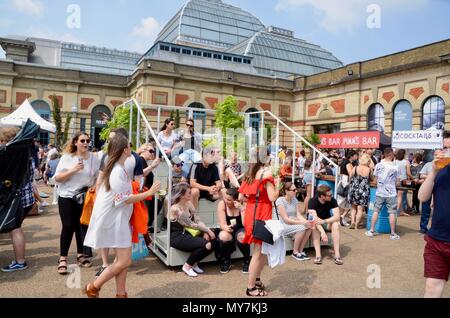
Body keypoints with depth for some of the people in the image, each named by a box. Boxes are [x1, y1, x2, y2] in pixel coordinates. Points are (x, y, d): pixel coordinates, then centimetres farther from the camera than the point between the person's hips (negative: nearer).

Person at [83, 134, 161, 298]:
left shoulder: (117, 168, 11)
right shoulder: (118, 171, -20)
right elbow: (124, 199, -20)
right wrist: (149, 193, -16)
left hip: (118, 218, 10)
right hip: (114, 219, -10)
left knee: (123, 260, 11)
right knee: (124, 260, -6)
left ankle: (121, 294, 18)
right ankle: (92, 288, 9)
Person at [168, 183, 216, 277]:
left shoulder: (189, 204, 3)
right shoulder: (175, 209, -20)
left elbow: (198, 220, 0)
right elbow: (191, 224, -18)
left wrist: (205, 232, -16)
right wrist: (207, 230, -12)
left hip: (187, 234, 8)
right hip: (177, 237, -7)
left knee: (211, 244, -11)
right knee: (206, 244, -24)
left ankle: (194, 263, 11)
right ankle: (187, 266, -3)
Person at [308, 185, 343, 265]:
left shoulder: (332, 201, -16)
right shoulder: (312, 201, -22)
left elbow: (337, 216, -25)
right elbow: (315, 219, -31)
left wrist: (324, 221, -40)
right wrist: (322, 232, -44)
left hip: (327, 223, 2)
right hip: (317, 224, -2)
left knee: (336, 224, -29)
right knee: (315, 226, -35)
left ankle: (337, 254, -30)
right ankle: (318, 255, -35)